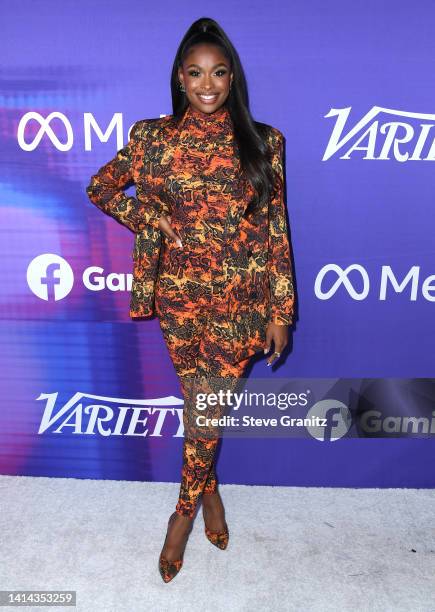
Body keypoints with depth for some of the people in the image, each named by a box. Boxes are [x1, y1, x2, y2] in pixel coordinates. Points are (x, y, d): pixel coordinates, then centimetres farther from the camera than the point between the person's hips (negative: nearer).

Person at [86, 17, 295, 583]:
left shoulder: (263, 142, 0)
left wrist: (280, 311, -2)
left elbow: (275, 229, 0)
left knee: (206, 408, 8)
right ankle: (209, 489, 43)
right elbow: (100, 187, 13)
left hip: (242, 298, 0)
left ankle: (186, 508, 34)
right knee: (200, 404, 13)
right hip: (180, 293, 1)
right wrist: (150, 217, -4)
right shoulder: (154, 137, 1)